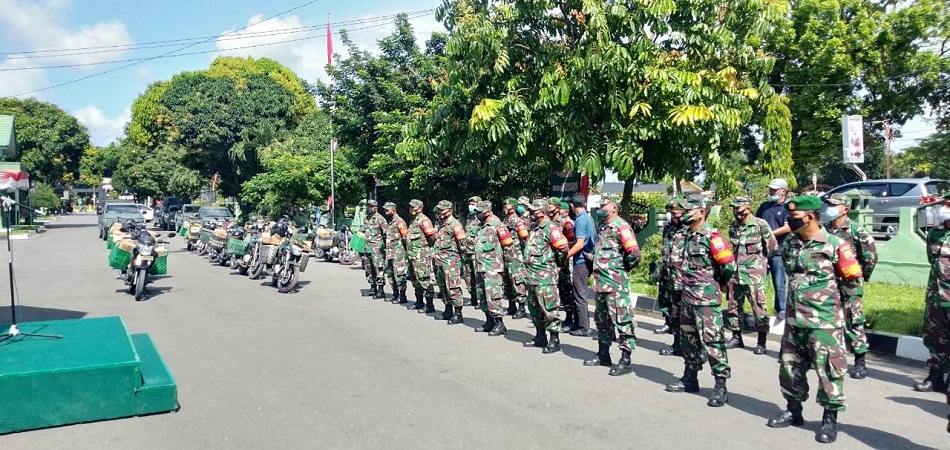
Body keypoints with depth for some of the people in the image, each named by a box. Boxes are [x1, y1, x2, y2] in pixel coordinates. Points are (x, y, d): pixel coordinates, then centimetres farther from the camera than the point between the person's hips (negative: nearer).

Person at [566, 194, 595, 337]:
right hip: (586, 260, 9)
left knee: (579, 295, -3)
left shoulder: (580, 220, -15)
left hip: (581, 261, -9)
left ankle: (583, 328, 1)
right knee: (579, 294, 16)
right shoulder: (588, 218, 12)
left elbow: (580, 244, -21)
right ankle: (579, 324, 22)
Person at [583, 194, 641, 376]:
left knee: (622, 320, -5)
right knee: (602, 318, 17)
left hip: (616, 282, -10)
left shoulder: (621, 227, -13)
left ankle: (626, 360, 0)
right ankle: (603, 354, 28)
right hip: (601, 281, 10)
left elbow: (634, 254, -21)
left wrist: (622, 269, -8)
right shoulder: (602, 226, 15)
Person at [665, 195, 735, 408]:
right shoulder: (689, 235, 12)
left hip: (706, 298, -9)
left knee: (712, 340, -7)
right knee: (688, 338, 16)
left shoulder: (712, 237, -14)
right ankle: (690, 378, 28)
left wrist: (716, 283, -3)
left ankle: (721, 386, -1)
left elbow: (729, 265, -18)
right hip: (688, 295, 9)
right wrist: (690, 284, 15)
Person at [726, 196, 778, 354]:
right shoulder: (733, 226, 10)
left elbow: (773, 247, -4)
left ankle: (761, 342, 2)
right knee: (734, 304, 11)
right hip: (735, 272, 7)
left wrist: (759, 259, 6)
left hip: (754, 272, -6)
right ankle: (736, 337, 24)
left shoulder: (760, 225, -9)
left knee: (758, 306, -5)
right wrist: (736, 260, 14)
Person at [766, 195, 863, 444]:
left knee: (828, 370, 1)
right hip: (794, 319, 7)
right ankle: (794, 411, 28)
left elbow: (852, 281, -3)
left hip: (824, 321, -6)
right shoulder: (789, 244, 5)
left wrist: (834, 301, 4)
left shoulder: (834, 245, -12)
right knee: (789, 366, 13)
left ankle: (830, 419, 14)